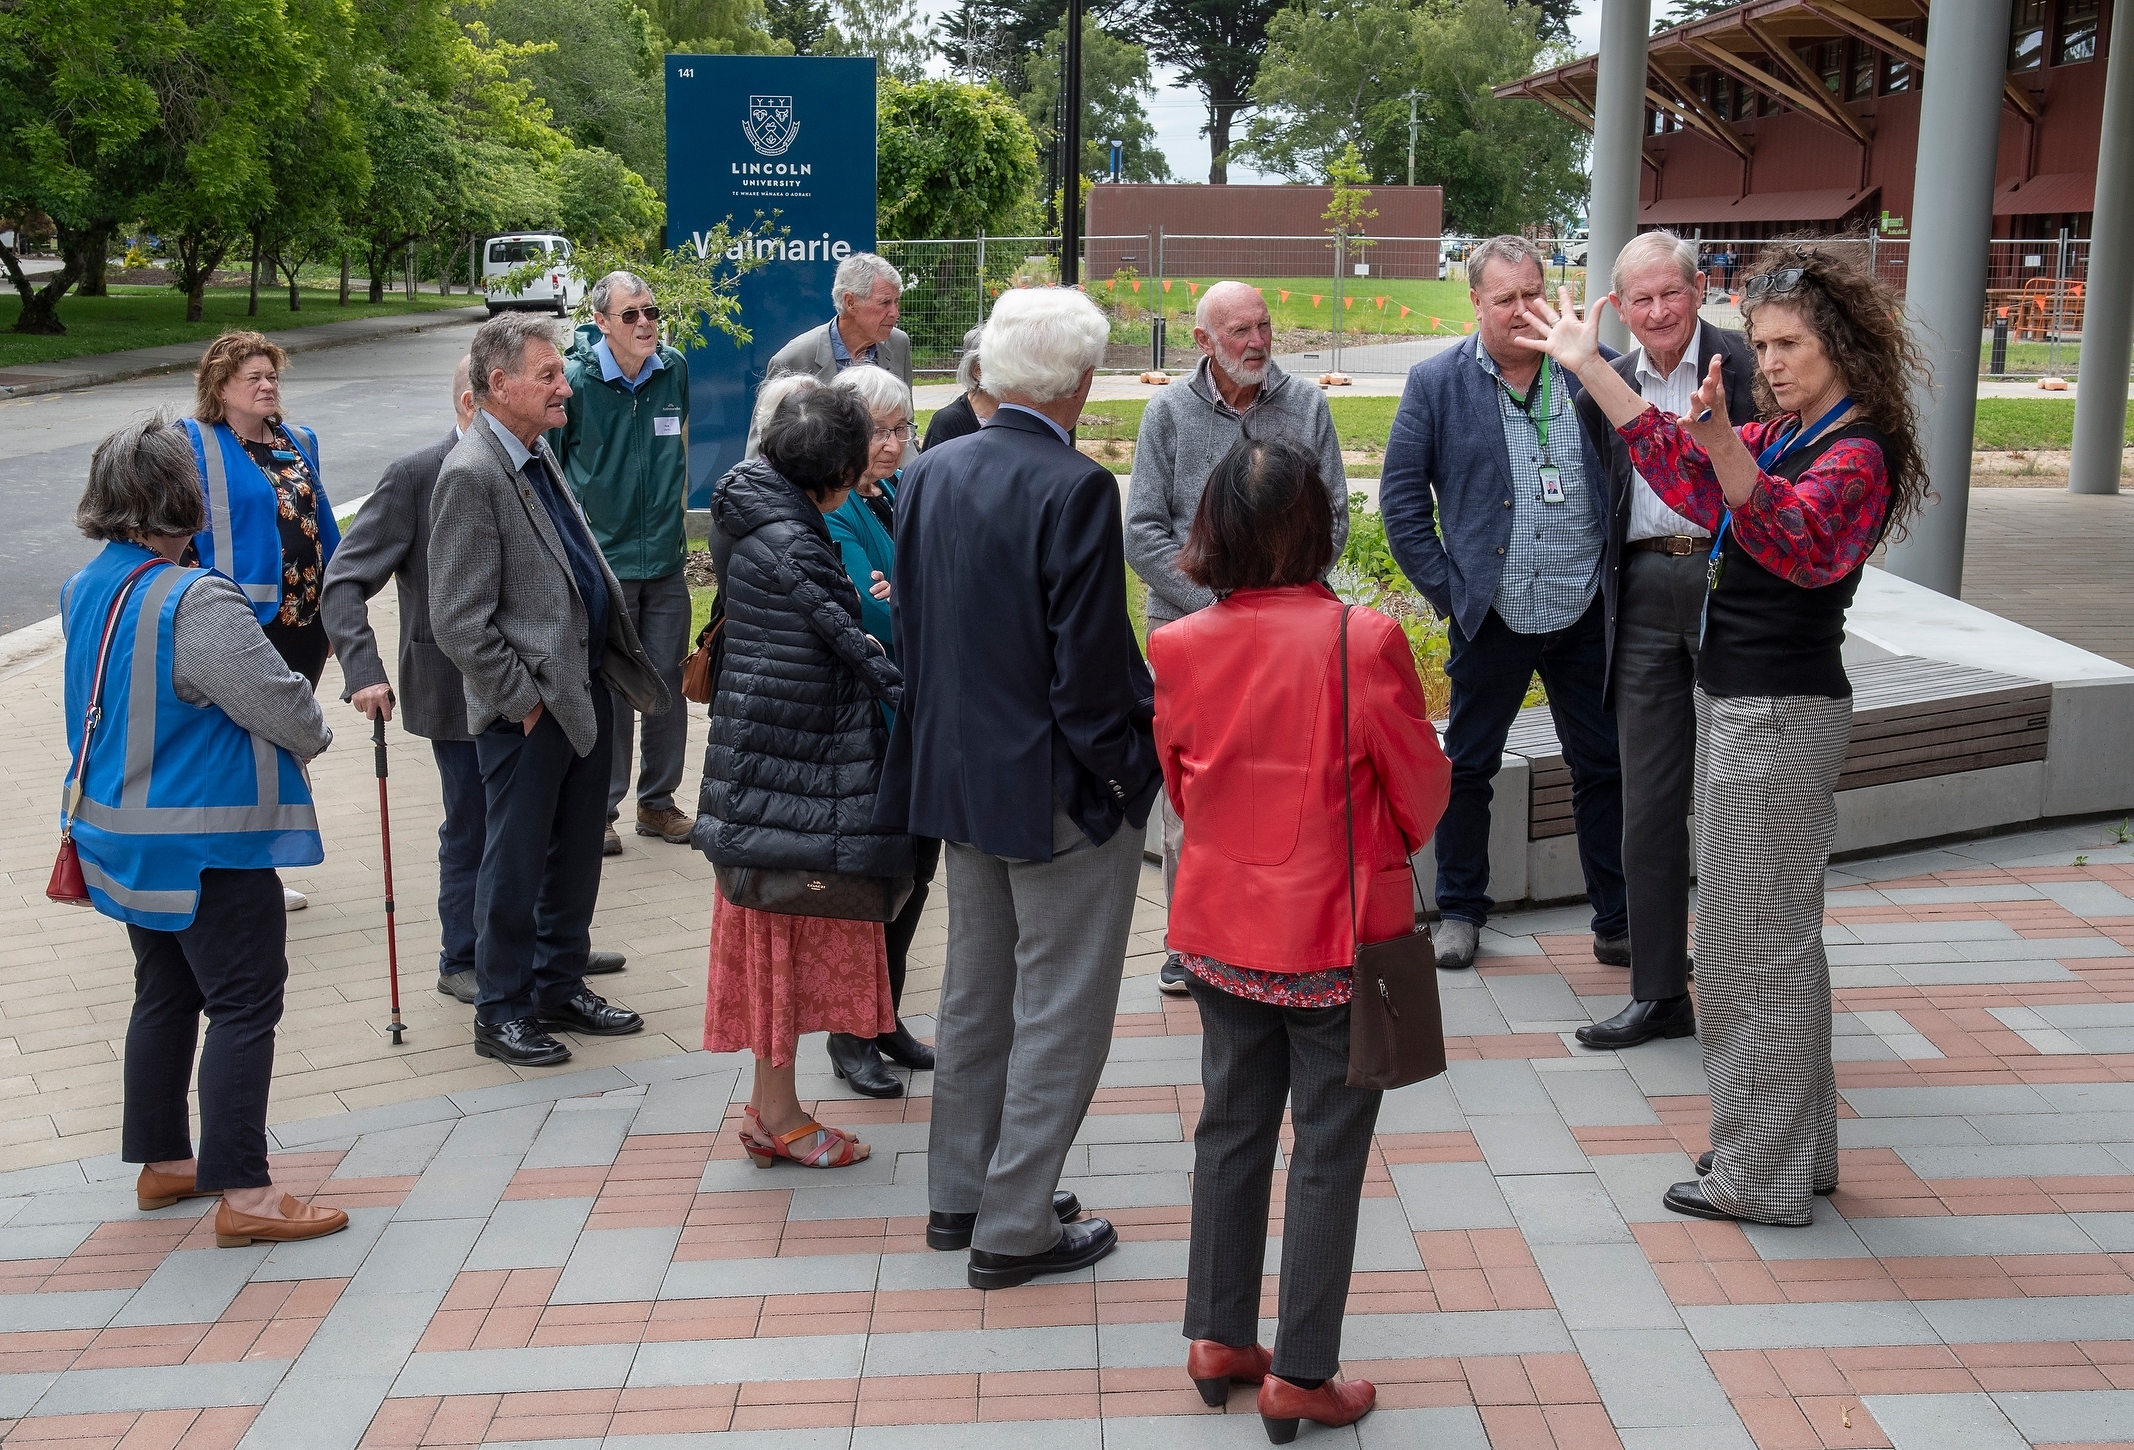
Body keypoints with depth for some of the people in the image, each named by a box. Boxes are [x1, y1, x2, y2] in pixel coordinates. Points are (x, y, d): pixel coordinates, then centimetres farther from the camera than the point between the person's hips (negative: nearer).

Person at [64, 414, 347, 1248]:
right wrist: (314, 736, 0)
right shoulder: (195, 604, -25)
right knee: (243, 1005, -2)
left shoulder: (85, 591, 3)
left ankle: (162, 1163, 31)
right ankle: (243, 1194, 0)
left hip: (123, 835, 9)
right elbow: (282, 705, -21)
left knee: (165, 996, 20)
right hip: (206, 846, -9)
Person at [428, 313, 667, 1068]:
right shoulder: (471, 474, -18)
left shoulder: (536, 454, 11)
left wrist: (617, 662, 12)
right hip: (530, 710, -9)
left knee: (577, 856, 18)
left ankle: (561, 985, 34)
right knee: (515, 866, 5)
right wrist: (524, 700, -15)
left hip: (586, 690, 9)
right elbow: (459, 623, -20)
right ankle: (502, 1013, 19)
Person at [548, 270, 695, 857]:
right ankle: (600, 809, 14)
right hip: (600, 561, -4)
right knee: (606, 688, 1)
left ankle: (658, 802, 23)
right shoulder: (575, 380, -11)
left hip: (665, 560, 4)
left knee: (668, 683, 9)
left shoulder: (674, 369, 2)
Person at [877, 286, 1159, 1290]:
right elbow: (1091, 664, -21)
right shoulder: (1075, 489, -20)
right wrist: (1121, 769, -8)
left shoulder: (928, 475, 2)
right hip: (1057, 786, -8)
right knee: (1060, 1009, 5)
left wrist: (950, 735, 16)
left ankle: (957, 1196, 31)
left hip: (956, 776, 8)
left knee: (976, 991, 20)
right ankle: (1015, 1228, 11)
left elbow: (910, 628, 8)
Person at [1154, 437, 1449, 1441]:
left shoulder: (1177, 650, -9)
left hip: (1221, 931, 4)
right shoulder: (1363, 641, -21)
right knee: (1328, 1152, 8)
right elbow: (1422, 792, -9)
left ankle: (1218, 1340, 29)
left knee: (1231, 1129, 19)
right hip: (1338, 936, -4)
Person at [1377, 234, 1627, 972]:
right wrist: (1444, 589, -4)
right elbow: (1402, 496, 0)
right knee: (1468, 766, 10)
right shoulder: (1436, 382, -2)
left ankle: (1618, 924, 20)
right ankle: (1459, 912, 26)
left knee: (1604, 766, 9)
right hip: (1490, 613, -1)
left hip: (1585, 609, 1)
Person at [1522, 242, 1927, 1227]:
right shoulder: (1782, 437, 10)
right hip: (1741, 704, 10)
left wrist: (1723, 446, -54)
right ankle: (1794, 1148, 29)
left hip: (1776, 719, -10)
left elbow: (1794, 536, -37)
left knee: (1757, 943, -2)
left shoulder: (1857, 454, -17)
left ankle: (1761, 1177, 10)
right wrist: (1587, 367, 15)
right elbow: (1679, 466, 18)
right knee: (1777, 939, 17)